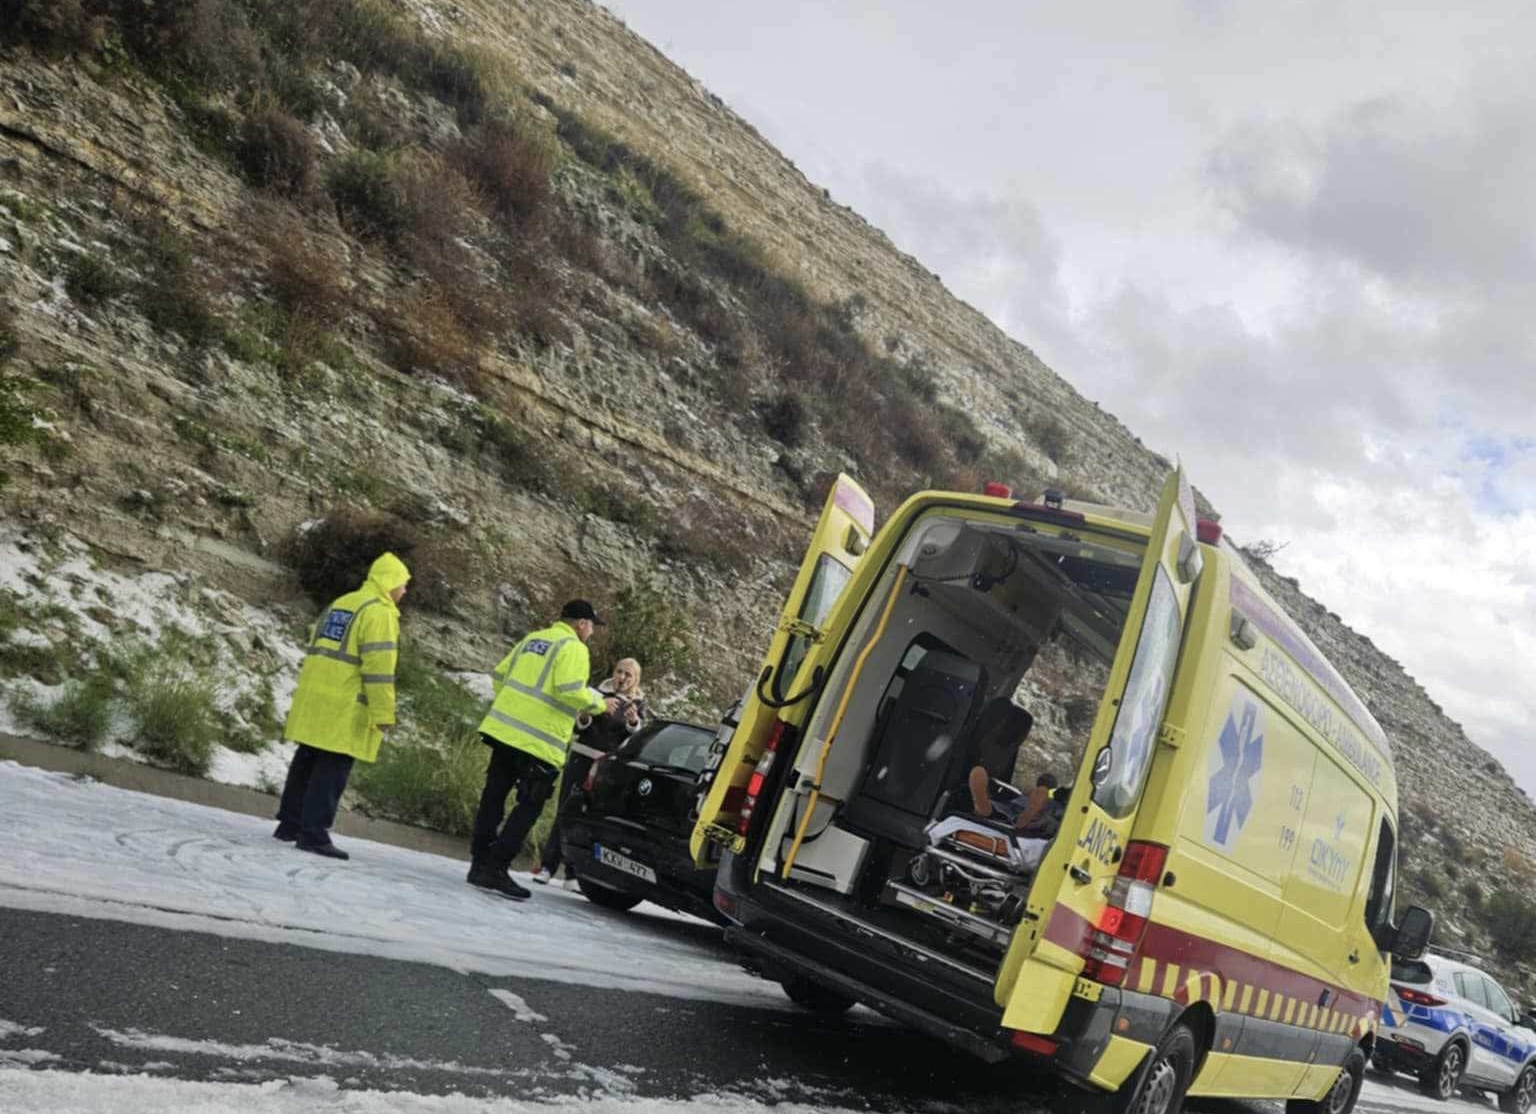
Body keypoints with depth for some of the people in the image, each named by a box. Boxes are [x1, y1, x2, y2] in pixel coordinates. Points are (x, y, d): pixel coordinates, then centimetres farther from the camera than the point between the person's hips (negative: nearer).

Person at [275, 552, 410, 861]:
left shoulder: (339, 604, 19)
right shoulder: (379, 613, -9)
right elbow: (378, 667, -17)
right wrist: (383, 714, -16)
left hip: (313, 703, 9)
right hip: (345, 710, -9)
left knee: (307, 761, 15)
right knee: (332, 769, -5)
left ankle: (290, 823, 22)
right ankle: (313, 832, -5)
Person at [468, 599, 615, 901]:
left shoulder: (533, 639, 18)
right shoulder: (573, 648, -6)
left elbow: (500, 675, 19)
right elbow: (571, 691, -18)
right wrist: (600, 704, -3)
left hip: (502, 727, 8)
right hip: (538, 741, -8)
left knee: (494, 797, 12)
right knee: (529, 807, -1)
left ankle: (480, 863, 16)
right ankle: (495, 869, -5)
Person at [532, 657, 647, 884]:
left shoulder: (638, 703, 6)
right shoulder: (599, 691, 9)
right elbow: (578, 727, 10)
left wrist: (633, 723, -24)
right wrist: (583, 717, -12)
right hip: (581, 759, 1)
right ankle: (547, 865, 4)